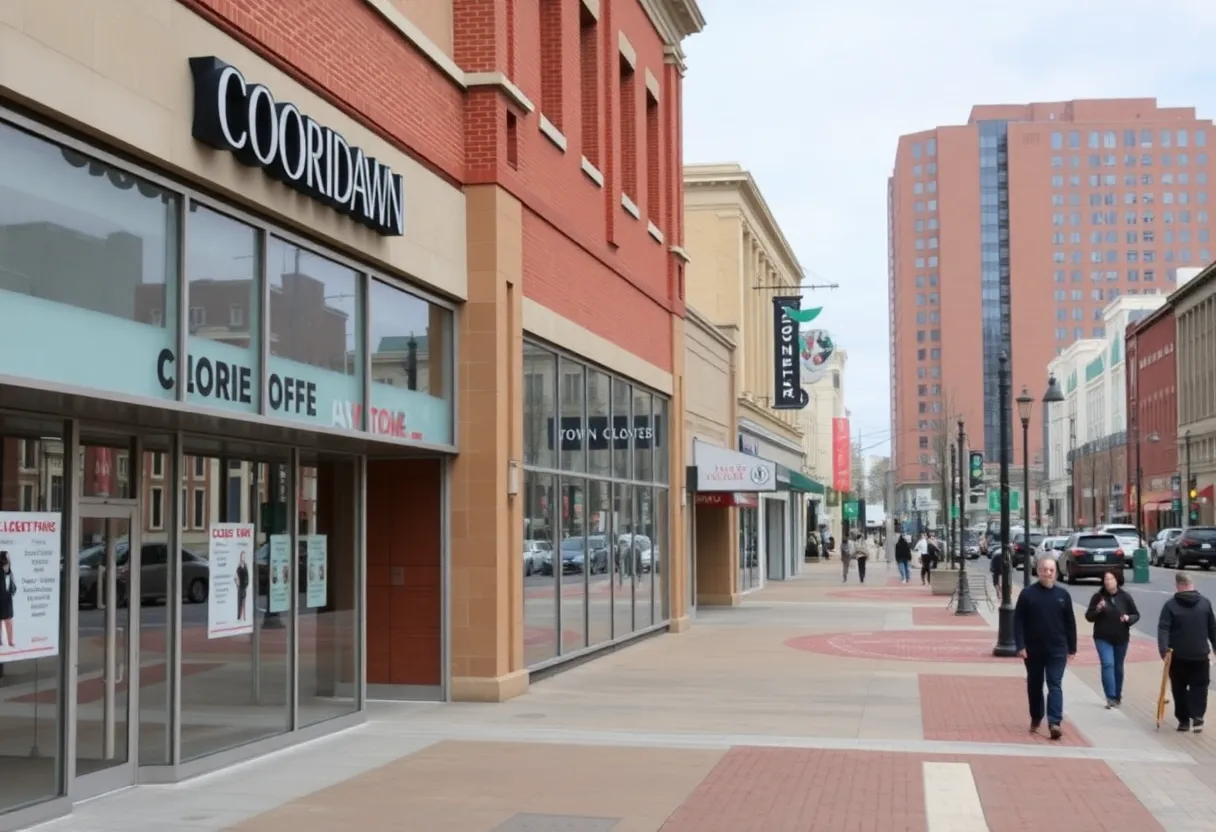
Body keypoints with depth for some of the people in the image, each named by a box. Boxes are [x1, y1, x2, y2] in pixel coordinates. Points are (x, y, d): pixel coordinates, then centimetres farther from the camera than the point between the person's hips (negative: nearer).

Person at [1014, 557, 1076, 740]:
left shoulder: (1063, 594, 4)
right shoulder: (1027, 594, -3)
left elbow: (1070, 623, 8)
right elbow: (1018, 621, -4)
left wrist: (1072, 648, 7)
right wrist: (1020, 646, -12)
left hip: (1057, 650, 0)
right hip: (1033, 650, 0)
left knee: (1055, 685, -8)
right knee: (1034, 685, 12)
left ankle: (1054, 722, -15)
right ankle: (1036, 718, 29)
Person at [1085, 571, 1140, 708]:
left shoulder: (1125, 597, -2)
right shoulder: (1098, 597, -5)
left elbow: (1136, 615, 4)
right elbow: (1088, 617, -2)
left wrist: (1129, 618, -18)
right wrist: (1097, 609, -22)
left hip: (1121, 639, 2)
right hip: (1103, 638, -2)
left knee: (1118, 667, 13)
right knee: (1108, 664, -16)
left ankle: (1117, 696, 27)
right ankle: (1111, 697, -18)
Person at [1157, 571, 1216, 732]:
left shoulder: (1170, 605, -4)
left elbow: (1163, 629, -14)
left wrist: (1164, 650, -20)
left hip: (1178, 656, -1)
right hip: (1200, 655, 1)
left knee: (1179, 689, 11)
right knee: (1199, 687, 9)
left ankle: (1184, 720, 12)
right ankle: (1197, 716, -9)